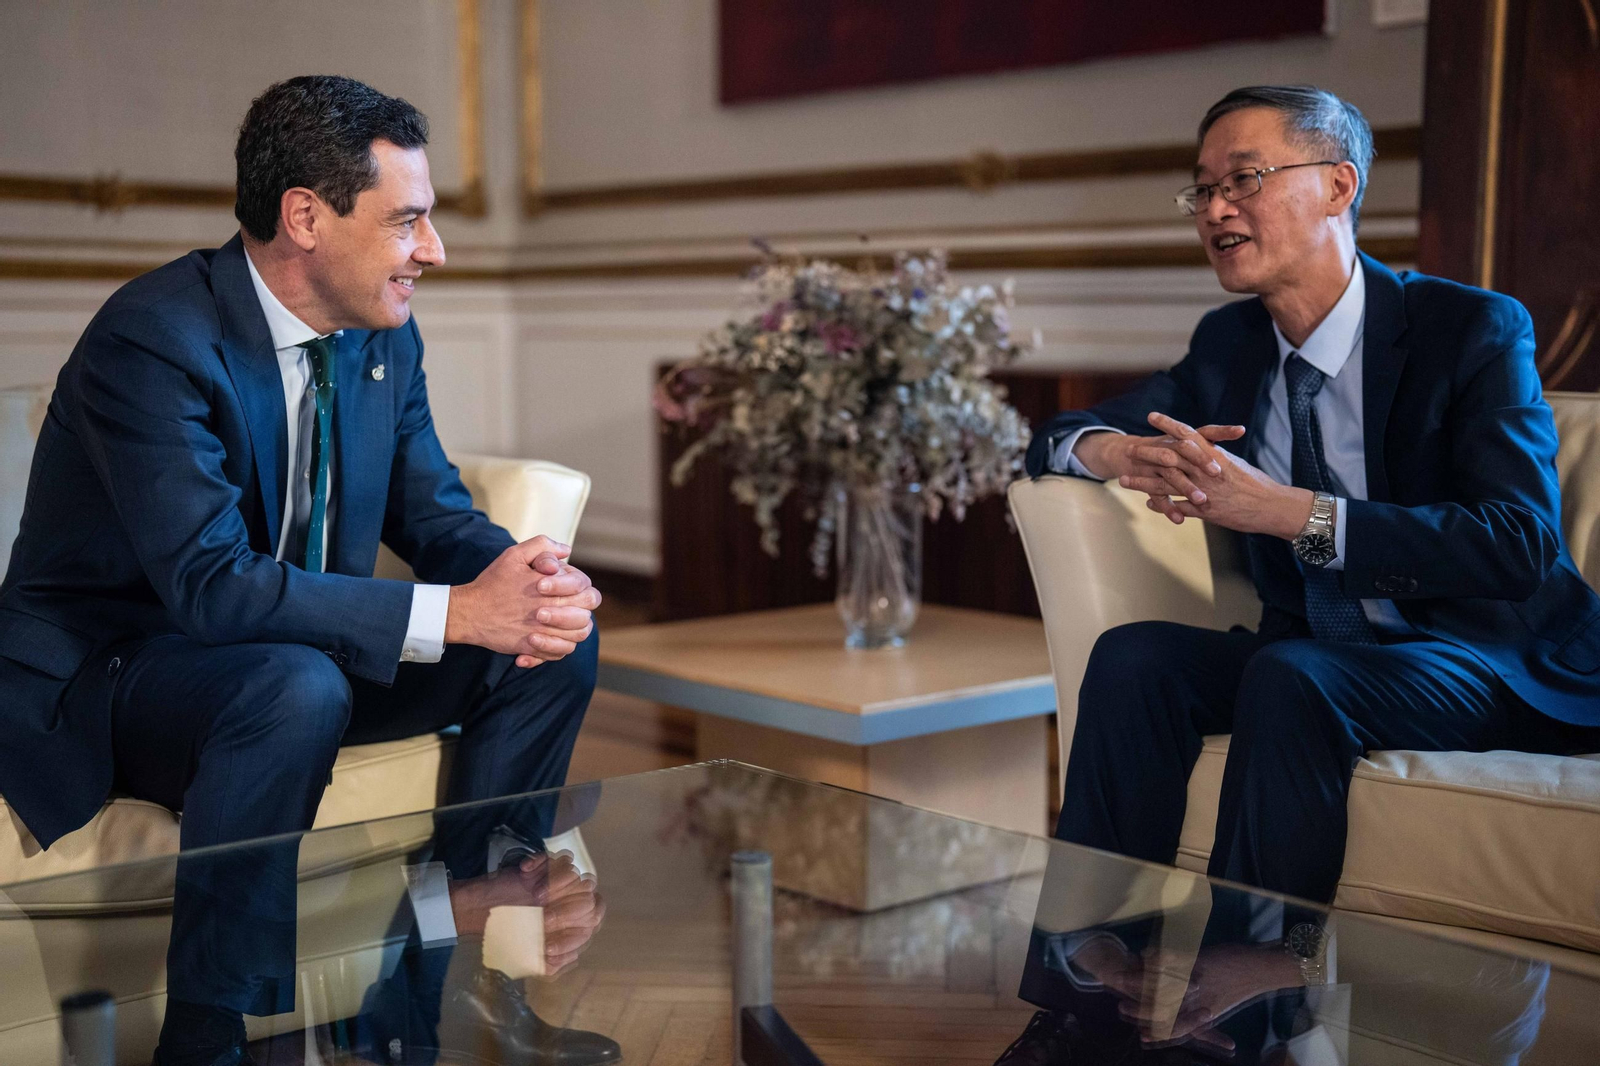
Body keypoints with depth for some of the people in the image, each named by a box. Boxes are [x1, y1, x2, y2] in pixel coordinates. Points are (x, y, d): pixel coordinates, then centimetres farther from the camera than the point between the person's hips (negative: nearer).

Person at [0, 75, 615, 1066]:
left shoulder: (385, 335, 0)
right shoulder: (154, 340, -25)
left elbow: (434, 510, 5)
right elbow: (211, 583, -32)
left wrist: (531, 578, -20)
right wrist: (454, 613, -36)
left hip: (300, 650, 8)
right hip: (101, 676, -8)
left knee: (557, 644, -6)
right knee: (297, 688, -39)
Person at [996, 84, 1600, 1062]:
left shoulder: (1475, 329, -11)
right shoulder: (1230, 343, 8)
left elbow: (1520, 543, -23)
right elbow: (1060, 434, 11)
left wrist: (1291, 511, -32)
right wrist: (1115, 451, -15)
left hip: (1502, 667, -5)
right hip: (1317, 648, 6)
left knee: (1289, 680, -34)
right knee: (1134, 657, -21)